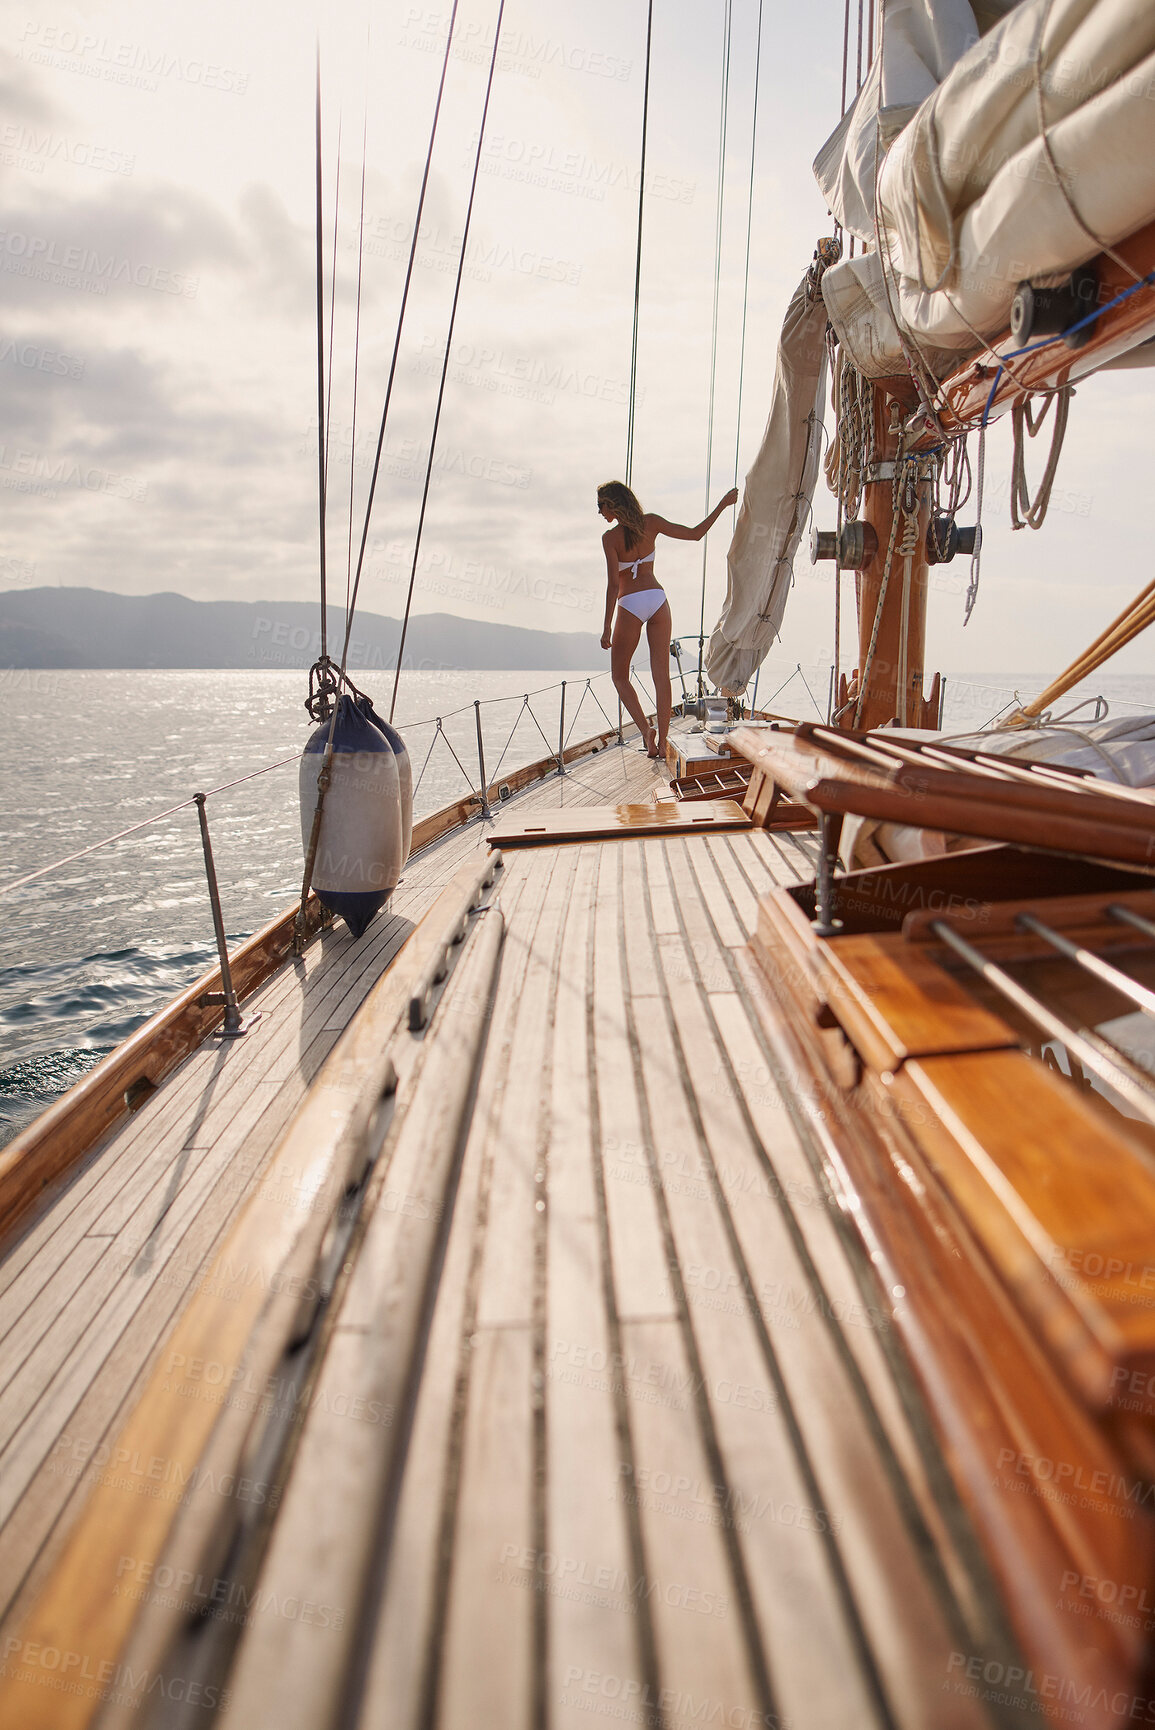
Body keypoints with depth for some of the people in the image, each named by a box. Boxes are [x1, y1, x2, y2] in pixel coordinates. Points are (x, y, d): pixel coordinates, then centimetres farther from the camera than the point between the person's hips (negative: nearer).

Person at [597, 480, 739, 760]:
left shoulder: (610, 537, -11)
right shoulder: (651, 522, 1)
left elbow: (613, 583, -17)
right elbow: (695, 533, 5)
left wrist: (606, 628, -16)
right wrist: (722, 504, 16)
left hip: (630, 605, -4)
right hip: (657, 599, 4)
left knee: (620, 676, 11)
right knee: (661, 674, 5)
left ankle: (645, 729, -8)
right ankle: (662, 742, 4)